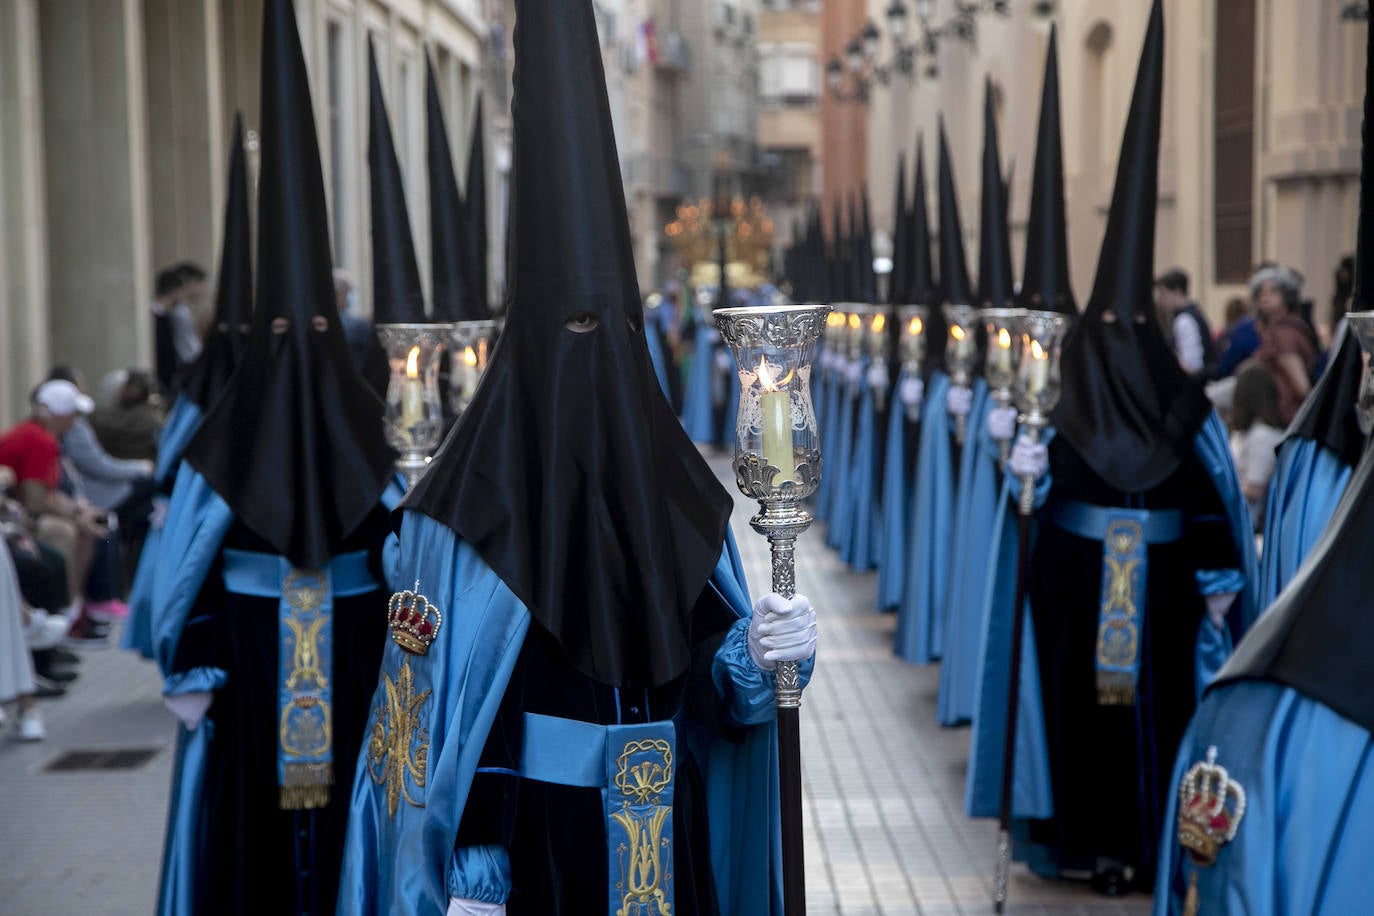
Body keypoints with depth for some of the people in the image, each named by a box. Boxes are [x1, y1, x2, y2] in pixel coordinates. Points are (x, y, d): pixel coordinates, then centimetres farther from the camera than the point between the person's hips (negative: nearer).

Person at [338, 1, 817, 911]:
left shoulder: (677, 485, 2)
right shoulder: (476, 499, -11)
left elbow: (711, 670, 4)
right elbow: (439, 701, -10)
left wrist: (757, 652, -18)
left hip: (660, 835, 4)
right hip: (528, 835, -4)